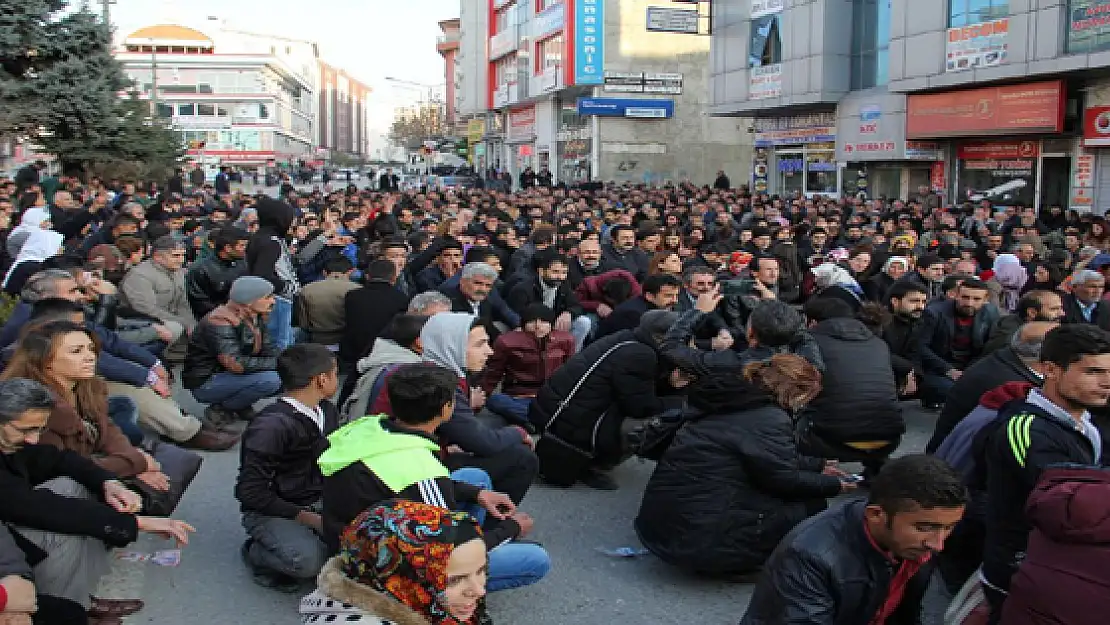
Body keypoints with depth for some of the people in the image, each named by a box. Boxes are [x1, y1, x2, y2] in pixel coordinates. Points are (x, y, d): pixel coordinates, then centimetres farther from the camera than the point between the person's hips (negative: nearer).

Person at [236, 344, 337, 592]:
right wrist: (308, 518, -21)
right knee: (309, 560, -33)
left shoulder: (327, 411, 3)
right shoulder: (271, 426, -21)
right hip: (270, 512, -6)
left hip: (318, 503, 6)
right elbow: (251, 493, -21)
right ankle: (256, 552, -2)